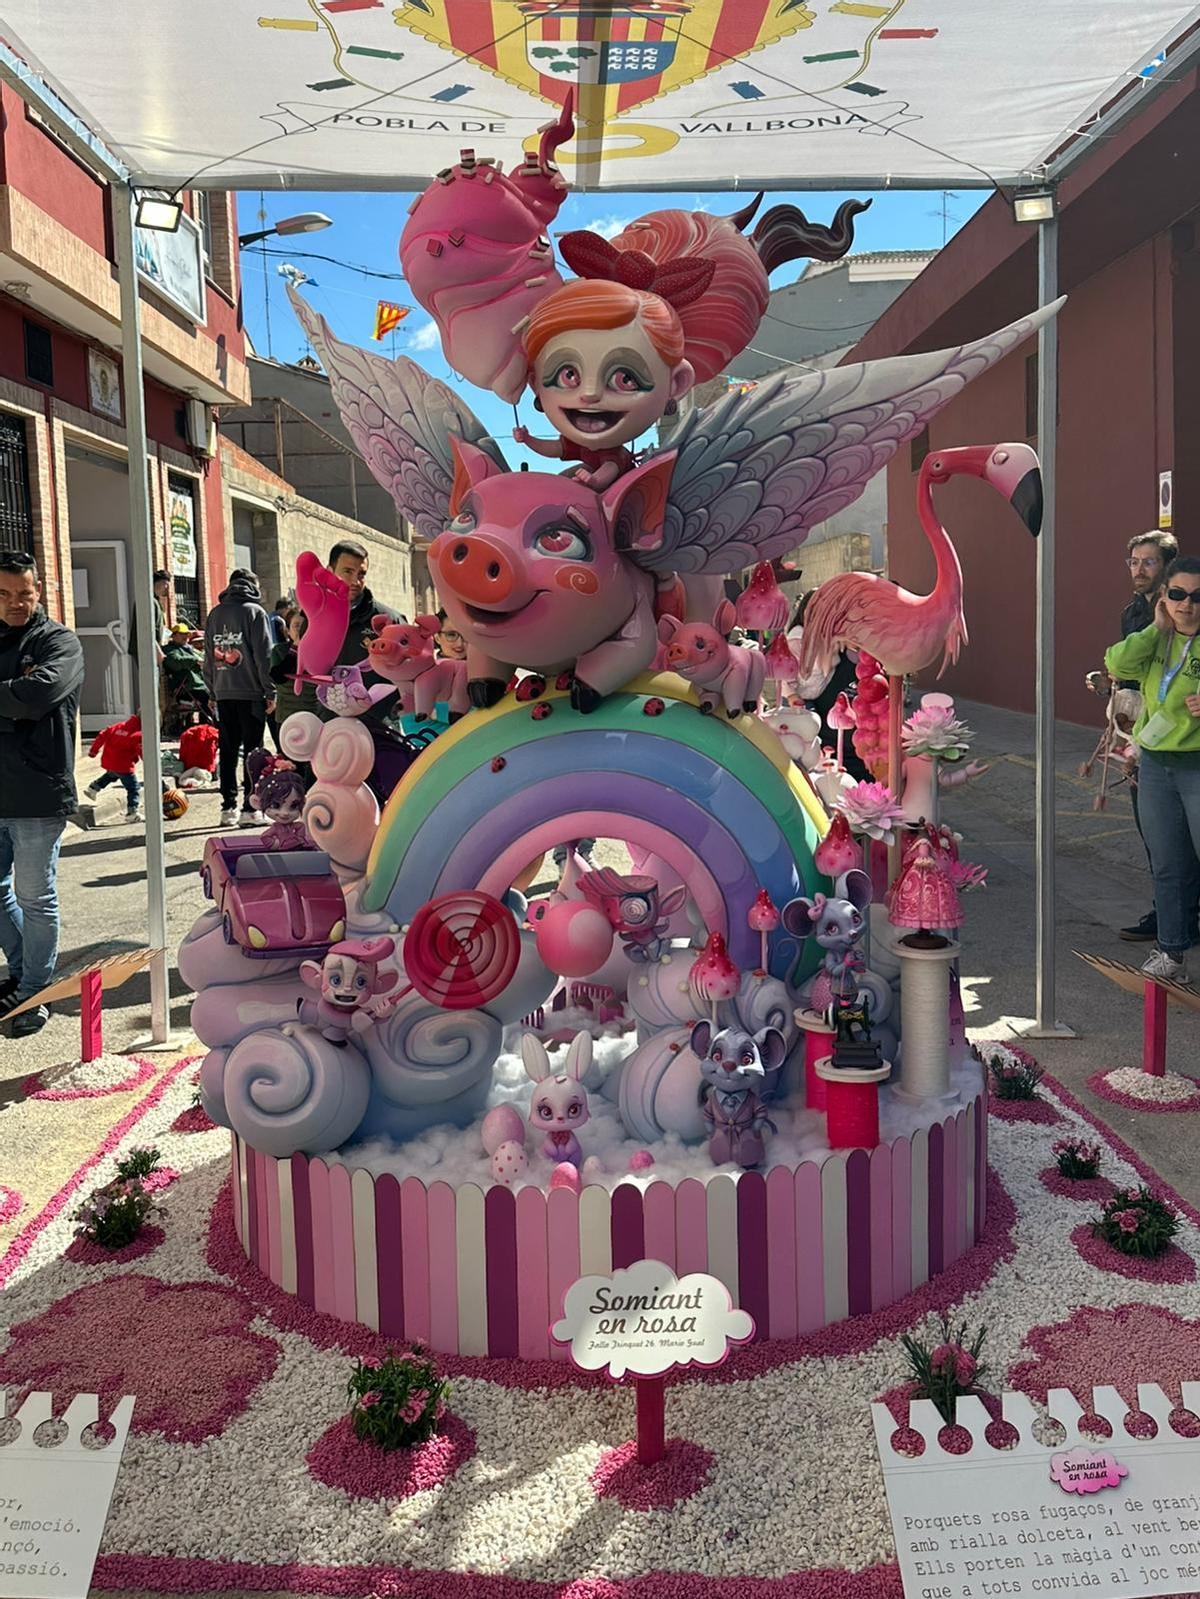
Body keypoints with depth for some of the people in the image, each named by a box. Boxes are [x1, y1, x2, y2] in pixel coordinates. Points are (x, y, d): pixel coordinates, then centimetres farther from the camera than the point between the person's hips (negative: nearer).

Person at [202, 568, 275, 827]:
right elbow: (263, 654, -7)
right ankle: (250, 808, -2)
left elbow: (208, 657, 13)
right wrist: (270, 691, -4)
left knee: (227, 752, 9)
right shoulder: (254, 611, -3)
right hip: (250, 692, -5)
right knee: (253, 751, 0)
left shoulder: (214, 614, 12)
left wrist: (213, 690, 17)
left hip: (223, 693, 5)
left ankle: (228, 807, 9)